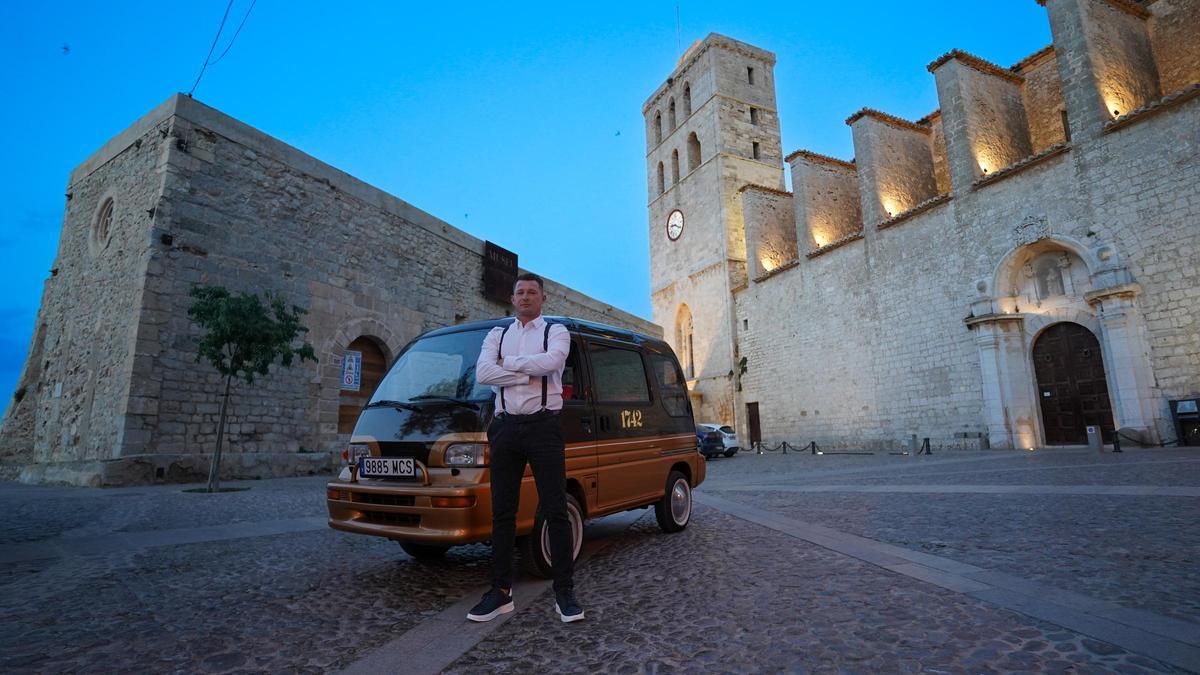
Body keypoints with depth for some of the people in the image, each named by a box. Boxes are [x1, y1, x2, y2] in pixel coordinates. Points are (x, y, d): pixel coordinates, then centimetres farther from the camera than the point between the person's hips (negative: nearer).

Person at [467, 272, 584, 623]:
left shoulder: (556, 331, 7)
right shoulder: (497, 335, 15)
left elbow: (551, 362, -17)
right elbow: (482, 373, -4)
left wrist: (508, 363, -5)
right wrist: (530, 374, -10)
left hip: (544, 427, -3)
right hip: (506, 428, 3)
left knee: (556, 512, -1)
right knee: (502, 512, 8)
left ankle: (564, 593, 10)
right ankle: (501, 592, 19)